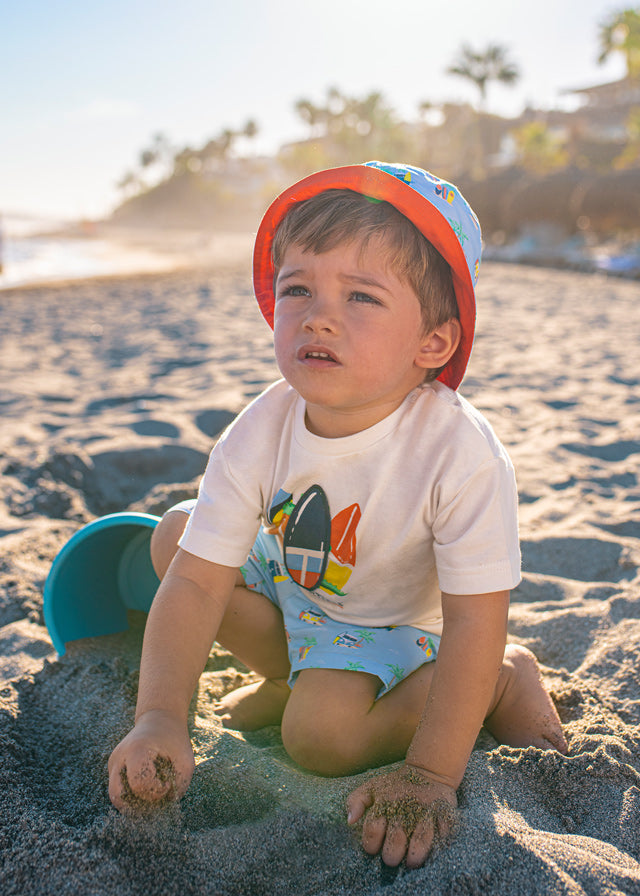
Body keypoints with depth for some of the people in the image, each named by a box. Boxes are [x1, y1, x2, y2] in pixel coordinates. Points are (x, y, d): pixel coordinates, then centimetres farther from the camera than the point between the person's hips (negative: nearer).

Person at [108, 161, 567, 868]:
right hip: (288, 583, 4)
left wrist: (430, 774, -30)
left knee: (320, 736, -24)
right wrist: (160, 717, -34)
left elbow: (473, 623, -30)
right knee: (175, 533, -8)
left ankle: (506, 682, 0)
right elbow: (196, 582, -23)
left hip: (395, 620, -4)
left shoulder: (462, 455, -36)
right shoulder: (258, 436, -26)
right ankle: (287, 675, 10)